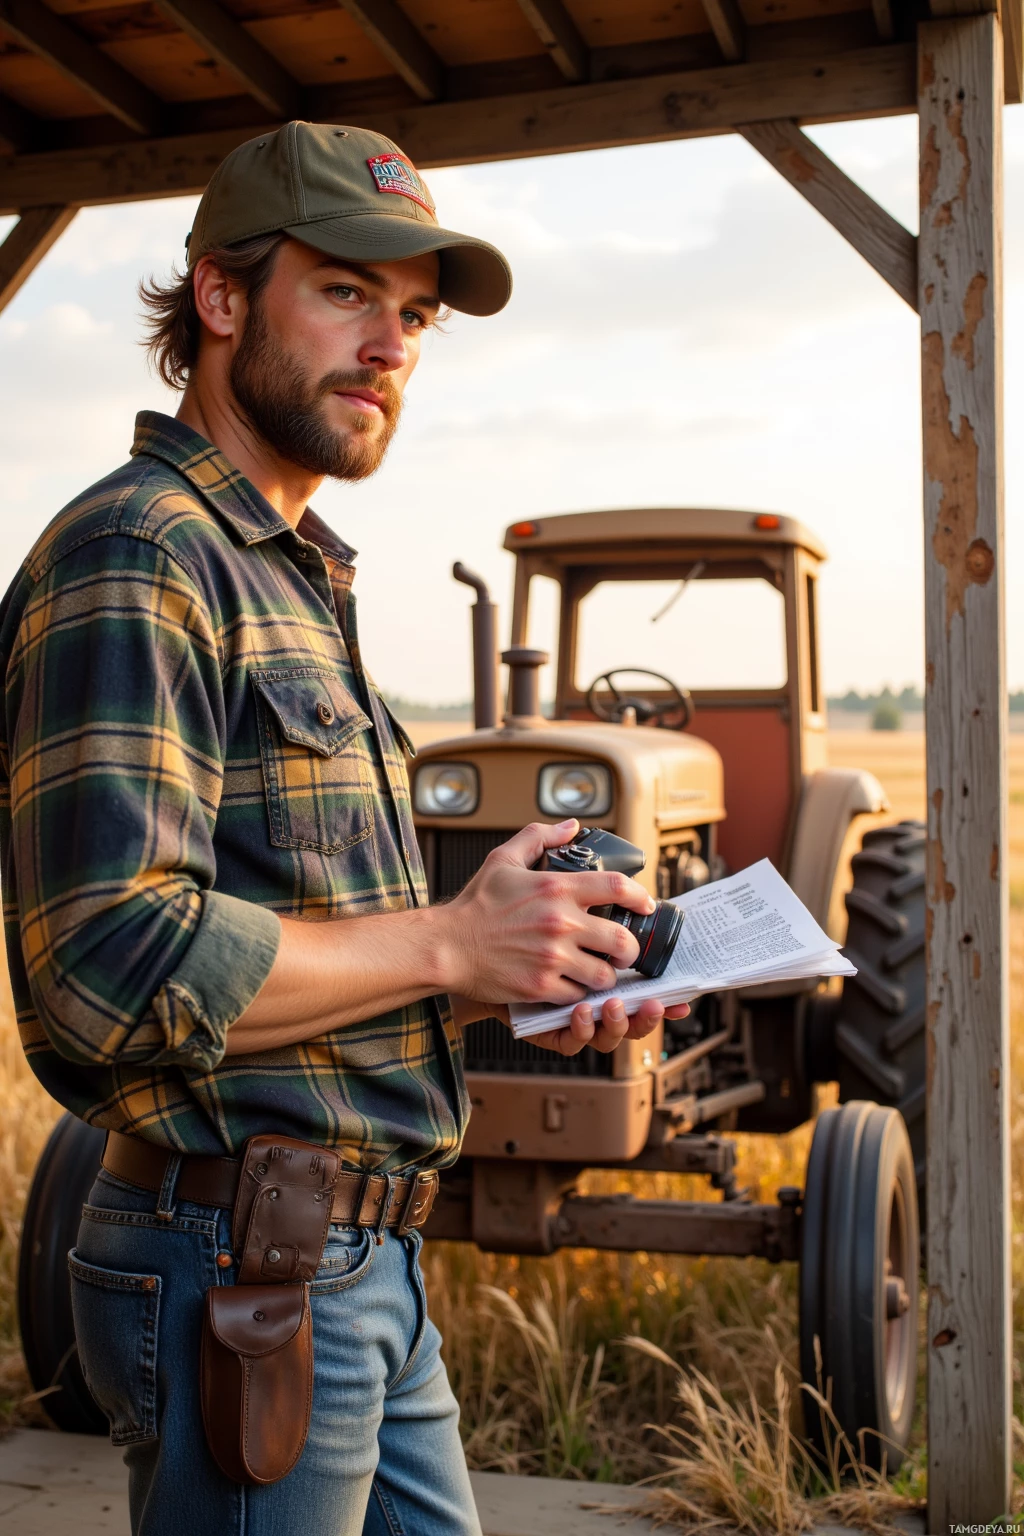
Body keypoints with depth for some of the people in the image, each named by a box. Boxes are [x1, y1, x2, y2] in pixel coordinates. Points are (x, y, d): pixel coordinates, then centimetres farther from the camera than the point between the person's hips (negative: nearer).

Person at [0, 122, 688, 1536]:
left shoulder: (292, 579, 16)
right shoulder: (132, 558, -16)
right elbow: (117, 965, -26)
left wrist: (522, 980, 6)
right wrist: (452, 947, -17)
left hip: (364, 1262, 10)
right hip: (239, 1265, -9)